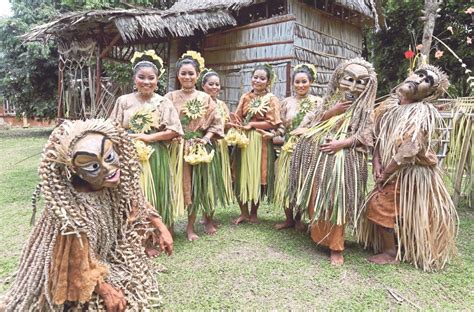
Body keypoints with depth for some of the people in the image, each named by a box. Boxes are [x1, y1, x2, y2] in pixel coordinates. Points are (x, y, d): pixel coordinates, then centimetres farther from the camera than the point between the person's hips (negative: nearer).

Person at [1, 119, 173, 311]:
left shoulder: (118, 185, -19)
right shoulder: (74, 208, -35)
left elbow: (136, 204, 3)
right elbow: (77, 263, -23)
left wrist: (160, 227, 0)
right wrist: (105, 290, -15)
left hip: (113, 257, 6)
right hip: (83, 281, -6)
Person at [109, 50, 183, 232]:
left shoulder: (163, 103, 2)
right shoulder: (124, 101, 5)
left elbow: (174, 131, -4)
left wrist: (149, 137, -13)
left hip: (155, 158, 0)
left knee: (154, 199, 7)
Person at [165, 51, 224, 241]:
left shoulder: (205, 99, 4)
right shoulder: (170, 97, 0)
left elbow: (216, 123, 4)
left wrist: (206, 138, -8)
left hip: (200, 148, 1)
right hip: (179, 148, -1)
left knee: (200, 184, 9)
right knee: (184, 185, 5)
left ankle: (208, 220, 26)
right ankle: (191, 226, 17)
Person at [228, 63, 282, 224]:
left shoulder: (272, 99, 0)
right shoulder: (245, 97, 11)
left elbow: (272, 123, -8)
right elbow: (237, 117, 7)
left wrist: (250, 125, -11)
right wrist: (236, 124, -16)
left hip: (261, 143, -3)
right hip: (243, 141, 3)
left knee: (258, 178, 5)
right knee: (241, 176, 3)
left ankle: (253, 213, 21)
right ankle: (244, 212, 18)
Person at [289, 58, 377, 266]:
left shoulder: (365, 109, 4)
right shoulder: (330, 101, 15)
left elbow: (364, 136, -5)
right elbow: (313, 123, 8)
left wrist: (341, 143, -18)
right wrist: (332, 112, -6)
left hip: (344, 158, -4)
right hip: (319, 155, 4)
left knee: (336, 201, -6)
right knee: (316, 199, 7)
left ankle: (336, 247, 6)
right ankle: (319, 237, 26)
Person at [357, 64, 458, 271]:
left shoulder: (424, 112, -20)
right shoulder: (390, 104, 1)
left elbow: (409, 150, -25)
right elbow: (379, 136, 4)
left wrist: (385, 175, -18)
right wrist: (377, 163, -10)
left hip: (410, 173, -6)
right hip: (392, 172, 6)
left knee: (378, 207, -5)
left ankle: (391, 253, 13)